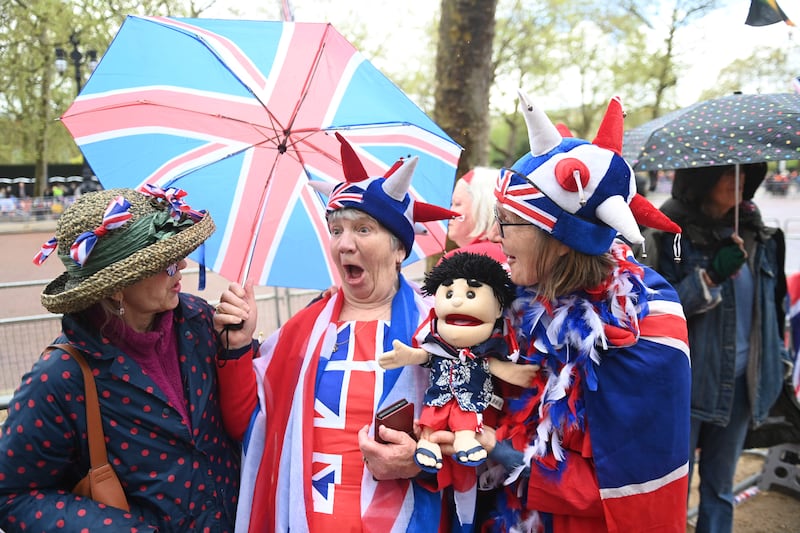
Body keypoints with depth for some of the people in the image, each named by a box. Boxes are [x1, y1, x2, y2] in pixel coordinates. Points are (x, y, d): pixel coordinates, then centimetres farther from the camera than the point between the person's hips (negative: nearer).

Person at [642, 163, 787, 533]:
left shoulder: (755, 233, 6)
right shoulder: (670, 232, -9)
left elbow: (772, 301, 16)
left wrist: (774, 359, 14)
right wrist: (710, 276, -25)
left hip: (741, 381, 5)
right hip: (686, 380, -5)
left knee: (720, 487, 17)